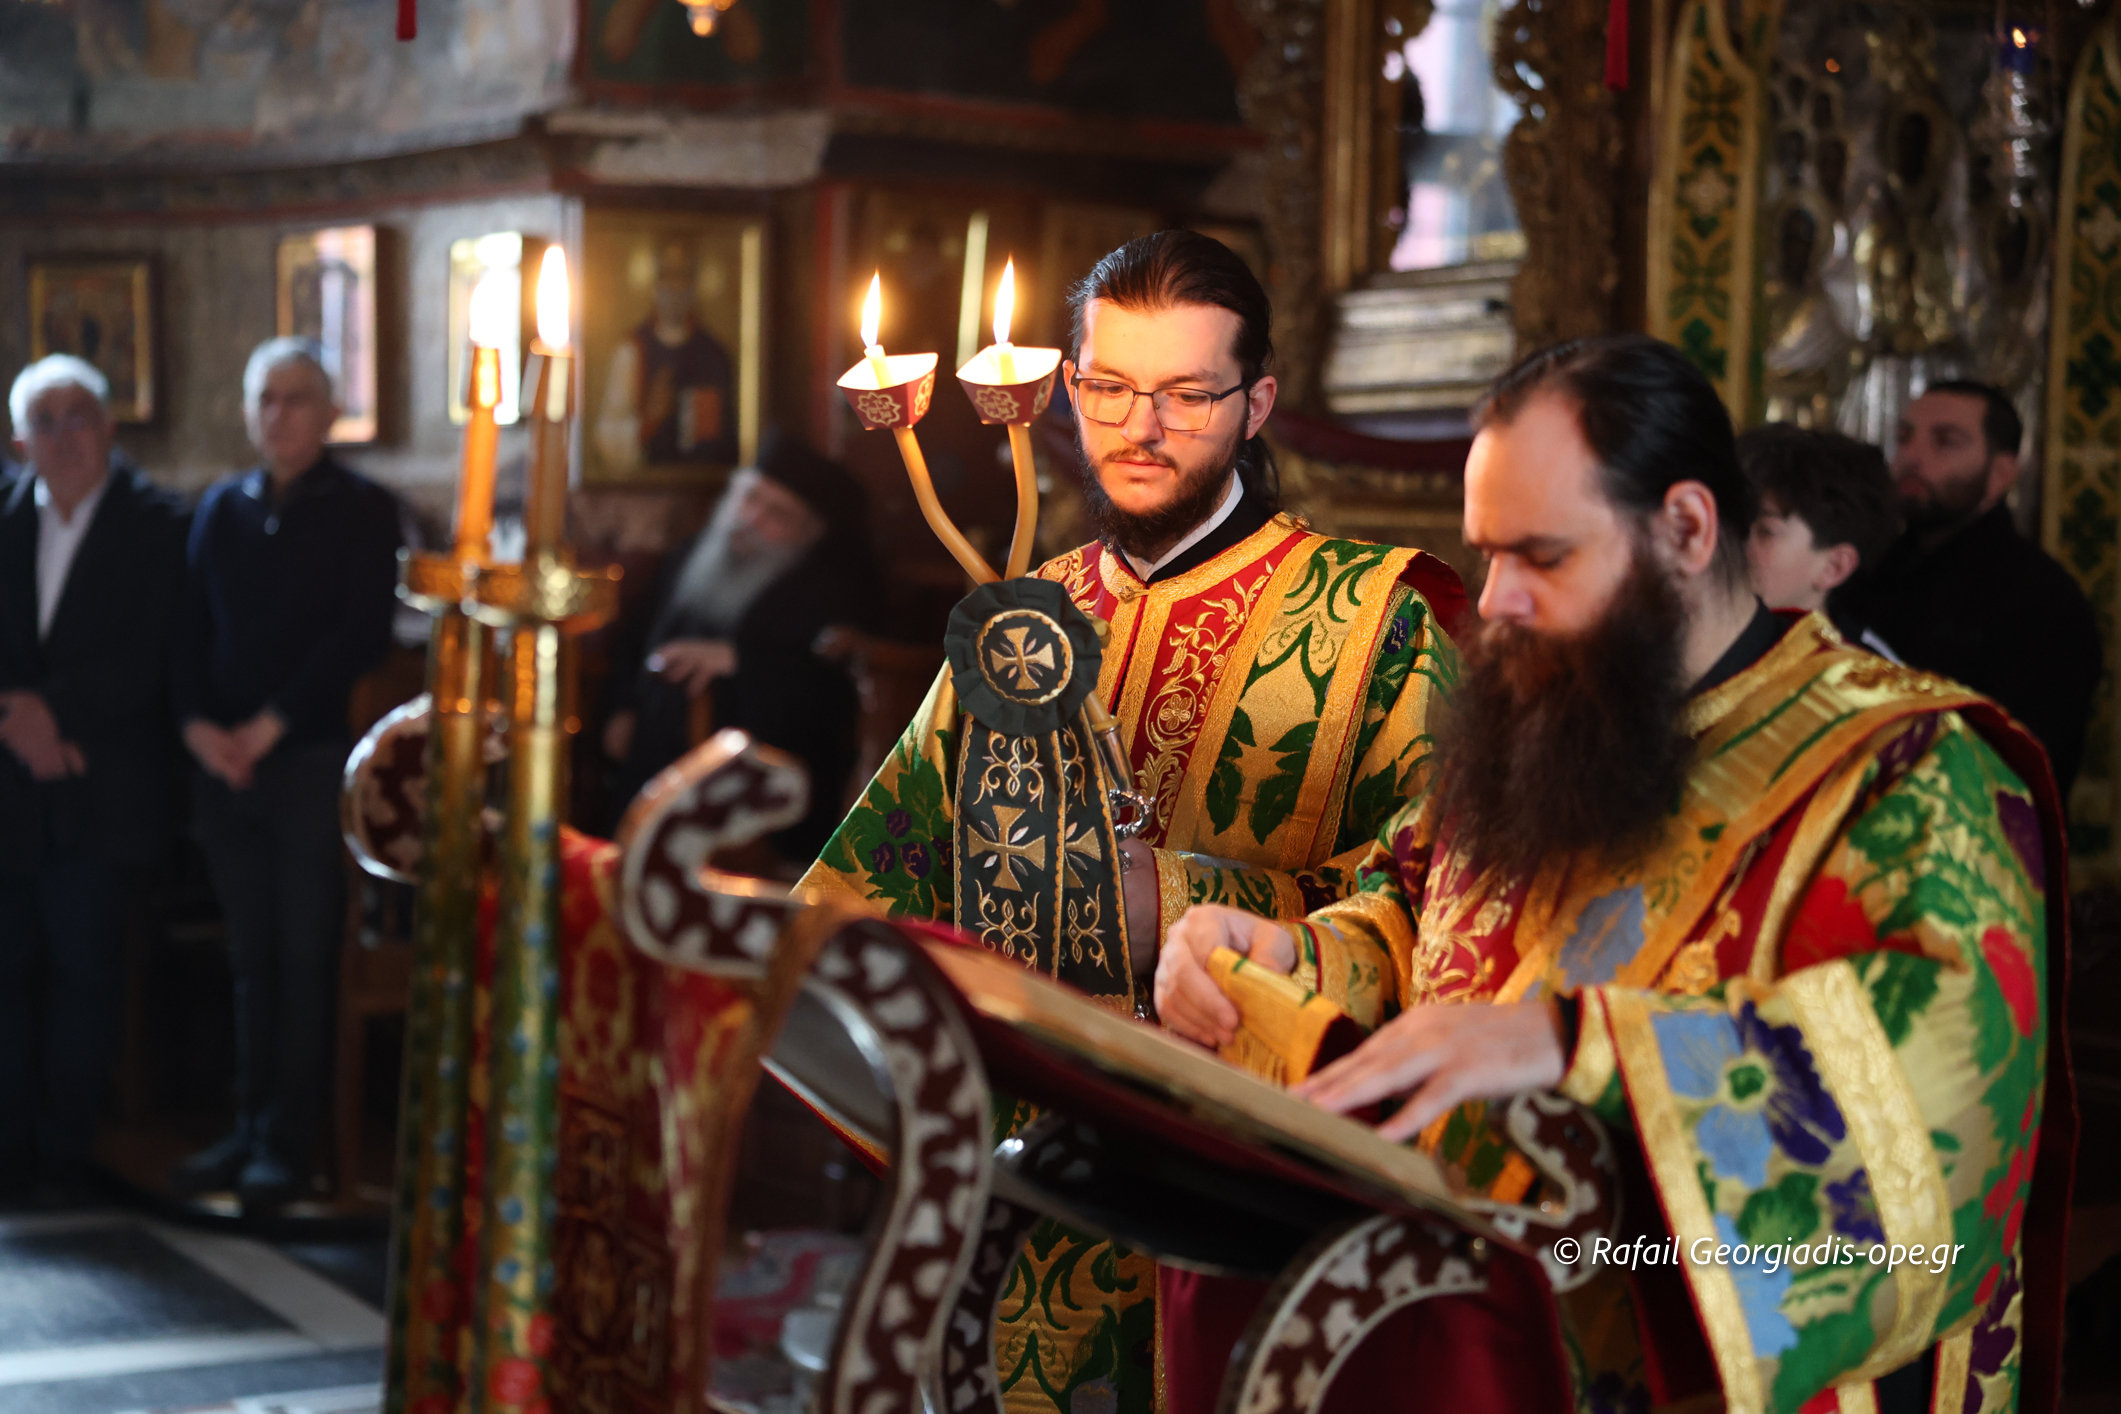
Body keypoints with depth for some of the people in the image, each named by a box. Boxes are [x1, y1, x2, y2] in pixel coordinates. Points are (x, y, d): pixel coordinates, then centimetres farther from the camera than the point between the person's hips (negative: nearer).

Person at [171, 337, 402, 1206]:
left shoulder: (362, 510, 1)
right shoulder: (220, 507, 14)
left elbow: (363, 635, -8)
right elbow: (191, 628, 11)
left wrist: (270, 726, -12)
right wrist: (198, 725, -5)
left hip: (312, 761, -4)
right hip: (223, 766, 4)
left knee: (305, 959, -1)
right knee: (251, 958, 9)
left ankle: (289, 1141, 5)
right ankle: (251, 1128, 15)